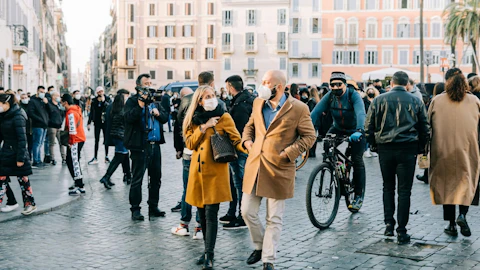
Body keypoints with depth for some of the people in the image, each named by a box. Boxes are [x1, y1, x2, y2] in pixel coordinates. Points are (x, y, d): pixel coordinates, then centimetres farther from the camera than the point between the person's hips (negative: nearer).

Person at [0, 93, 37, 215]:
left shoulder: (18, 117, -17)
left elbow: (22, 139, -18)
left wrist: (21, 158, -19)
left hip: (17, 153, -8)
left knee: (23, 179, 3)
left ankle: (30, 204, 16)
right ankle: (12, 202, 13)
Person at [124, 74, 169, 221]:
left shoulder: (155, 101, 17)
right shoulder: (132, 101, -2)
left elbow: (166, 117, 15)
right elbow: (128, 117, -18)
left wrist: (158, 113, -4)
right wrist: (141, 104, -23)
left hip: (155, 145, 7)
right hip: (140, 145, -6)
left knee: (156, 178, 11)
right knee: (137, 179, -3)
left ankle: (153, 207, 22)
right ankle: (135, 209, 5)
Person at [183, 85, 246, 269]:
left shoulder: (224, 117, -1)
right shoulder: (194, 119, 11)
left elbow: (236, 140, -7)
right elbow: (189, 143, 2)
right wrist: (203, 127, -9)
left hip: (215, 171, -4)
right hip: (197, 171, 4)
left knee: (211, 213, -10)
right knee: (202, 213, 9)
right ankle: (208, 250, 22)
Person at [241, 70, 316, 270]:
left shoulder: (298, 108, -8)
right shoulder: (258, 103, 9)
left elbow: (309, 136, -5)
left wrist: (287, 154, -13)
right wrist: (247, 140, 4)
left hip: (278, 170, -5)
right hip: (254, 167, 5)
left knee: (274, 219, 5)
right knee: (247, 212, 8)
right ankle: (259, 246, 32)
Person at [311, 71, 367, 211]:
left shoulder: (354, 96, -24)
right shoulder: (329, 96, -13)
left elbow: (361, 113, -39)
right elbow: (316, 112, -22)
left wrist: (359, 131, -57)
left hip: (355, 131, -4)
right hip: (338, 129, 4)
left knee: (357, 161, -9)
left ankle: (359, 196, 0)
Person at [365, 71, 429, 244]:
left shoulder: (379, 100, 2)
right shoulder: (416, 101, 4)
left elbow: (368, 126, 2)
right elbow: (425, 128, 6)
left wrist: (374, 143, 15)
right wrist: (420, 148, 17)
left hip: (385, 149, 1)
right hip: (408, 149, -1)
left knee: (388, 186, 17)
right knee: (404, 190, 3)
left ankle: (388, 223, 10)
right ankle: (401, 231, 3)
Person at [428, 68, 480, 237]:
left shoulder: (436, 101, -1)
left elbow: (428, 125, 3)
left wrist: (427, 150, 11)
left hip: (443, 150, 0)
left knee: (447, 183, 9)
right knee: (466, 181, 11)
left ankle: (451, 223, 11)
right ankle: (463, 214, -11)